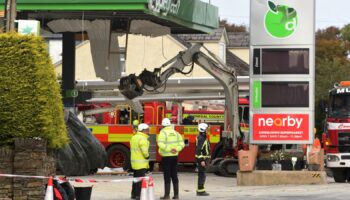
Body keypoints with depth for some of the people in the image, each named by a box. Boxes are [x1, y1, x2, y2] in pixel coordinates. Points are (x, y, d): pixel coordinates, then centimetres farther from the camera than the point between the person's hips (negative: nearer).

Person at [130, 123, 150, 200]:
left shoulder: (134, 137, 12)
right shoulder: (142, 139, -18)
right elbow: (144, 151, -24)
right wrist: (147, 156, -5)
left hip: (134, 162, 9)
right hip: (141, 164, -9)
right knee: (140, 180, -6)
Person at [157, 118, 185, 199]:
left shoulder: (163, 133, -7)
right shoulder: (176, 133, 9)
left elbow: (160, 144, -23)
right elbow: (182, 144, 3)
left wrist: (169, 149, -22)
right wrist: (176, 149, -9)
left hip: (166, 157, -5)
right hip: (175, 156, 5)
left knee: (167, 176, -2)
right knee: (174, 176, 11)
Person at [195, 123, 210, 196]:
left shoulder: (203, 138, 15)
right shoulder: (200, 138, -17)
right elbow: (198, 150, -23)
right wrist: (202, 160, -25)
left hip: (203, 159, 10)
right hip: (202, 159, -10)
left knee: (202, 175, 12)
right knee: (202, 175, -9)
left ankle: (200, 190, 17)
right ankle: (200, 191, -8)